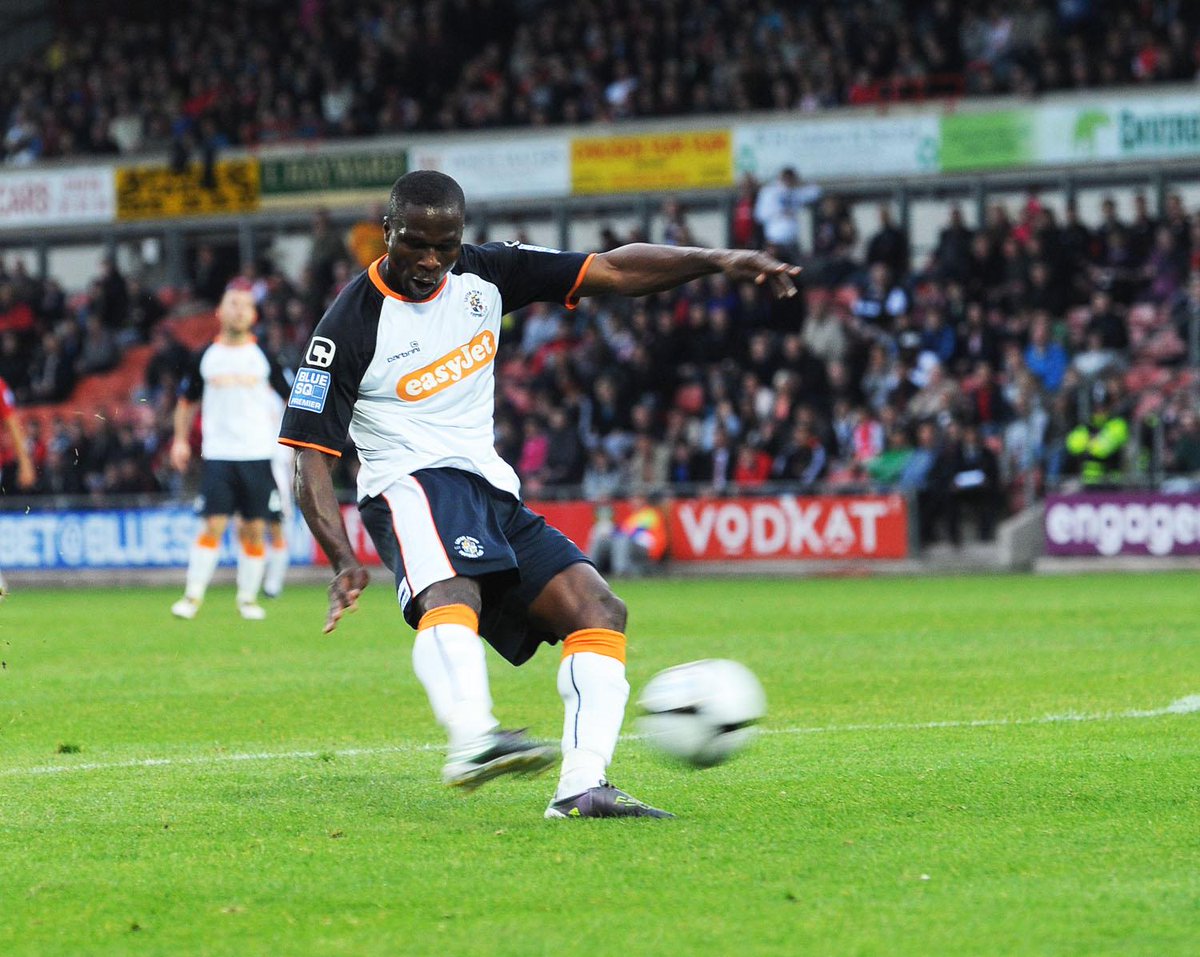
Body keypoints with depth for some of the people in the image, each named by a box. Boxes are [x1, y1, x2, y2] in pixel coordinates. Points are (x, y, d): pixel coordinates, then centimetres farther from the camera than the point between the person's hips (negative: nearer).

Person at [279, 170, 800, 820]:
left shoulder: (482, 275, 7)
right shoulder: (351, 326, -8)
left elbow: (611, 271, 7)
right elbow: (311, 455, -9)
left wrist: (717, 260, -7)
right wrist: (343, 560, -23)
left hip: (492, 492, 7)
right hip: (410, 485, -7)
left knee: (599, 612, -7)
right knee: (452, 596, -37)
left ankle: (581, 787, -17)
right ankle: (474, 742, -64)